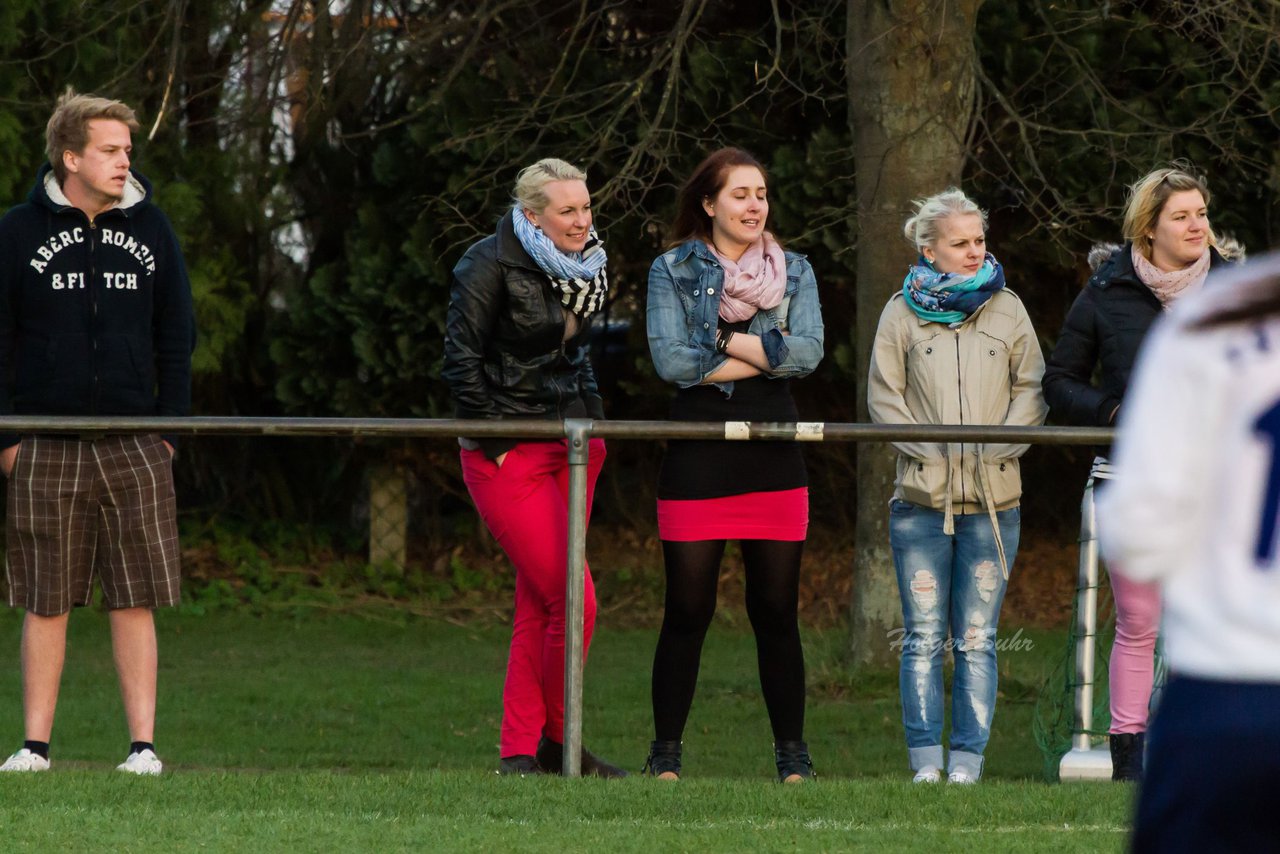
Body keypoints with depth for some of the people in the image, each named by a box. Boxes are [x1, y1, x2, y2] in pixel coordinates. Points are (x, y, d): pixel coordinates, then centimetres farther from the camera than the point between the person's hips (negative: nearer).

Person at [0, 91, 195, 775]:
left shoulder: (149, 229, 9)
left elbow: (176, 338, 13)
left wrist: (169, 430, 5)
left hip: (132, 449, 1)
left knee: (134, 601, -1)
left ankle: (144, 743, 3)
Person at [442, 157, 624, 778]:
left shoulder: (585, 266, 12)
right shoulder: (491, 266, -11)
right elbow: (461, 361, -11)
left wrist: (591, 420, 15)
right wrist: (493, 442, -12)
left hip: (568, 447, 7)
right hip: (509, 455, -7)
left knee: (538, 607, 6)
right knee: (574, 603, -12)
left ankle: (519, 752, 10)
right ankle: (555, 743, 3)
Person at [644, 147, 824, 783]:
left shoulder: (793, 272, 11)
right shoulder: (673, 271, 4)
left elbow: (808, 352, -4)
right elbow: (670, 359, -10)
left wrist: (724, 341, -8)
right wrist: (763, 358, -8)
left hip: (773, 460, 2)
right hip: (698, 461, -2)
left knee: (776, 612, 3)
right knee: (687, 612, -1)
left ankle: (792, 754, 10)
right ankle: (665, 753, 8)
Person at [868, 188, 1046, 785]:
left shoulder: (1006, 309, 8)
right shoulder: (903, 313, 5)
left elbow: (1030, 391, 9)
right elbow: (884, 395, 4)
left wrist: (998, 447, -5)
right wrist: (929, 449, -8)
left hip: (993, 499, 1)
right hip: (921, 498, -1)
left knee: (977, 640, 1)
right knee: (924, 638, -2)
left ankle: (968, 759, 4)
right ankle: (926, 761, 2)